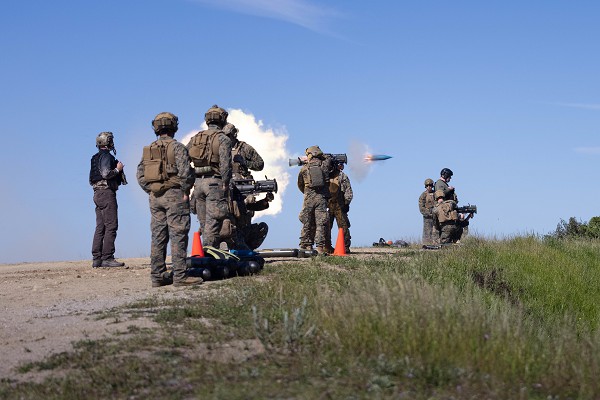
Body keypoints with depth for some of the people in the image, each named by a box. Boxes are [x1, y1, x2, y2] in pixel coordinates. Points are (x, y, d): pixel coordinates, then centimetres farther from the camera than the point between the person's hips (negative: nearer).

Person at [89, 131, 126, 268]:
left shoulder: (95, 158, 19)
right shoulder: (106, 156, -10)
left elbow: (91, 180, 22)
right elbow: (105, 173, -25)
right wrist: (118, 169, -8)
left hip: (98, 193, 10)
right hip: (107, 192, -10)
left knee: (100, 228, 8)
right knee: (111, 226, -10)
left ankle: (97, 259, 7)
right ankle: (107, 258, -13)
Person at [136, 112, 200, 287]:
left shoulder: (148, 150, 11)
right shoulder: (177, 147, -8)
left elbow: (140, 175, 9)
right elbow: (185, 172, -17)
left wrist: (151, 191, 12)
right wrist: (185, 191, -6)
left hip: (155, 197, 6)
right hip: (174, 195, -6)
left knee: (158, 237, 9)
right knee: (178, 236, -5)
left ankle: (157, 276, 10)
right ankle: (180, 276, -7)